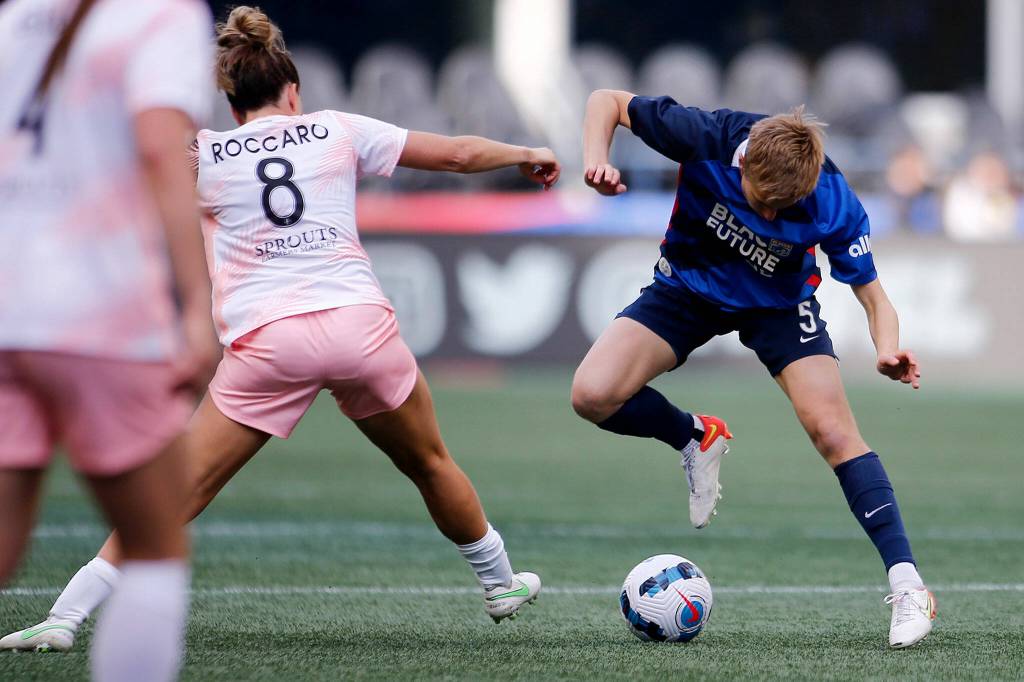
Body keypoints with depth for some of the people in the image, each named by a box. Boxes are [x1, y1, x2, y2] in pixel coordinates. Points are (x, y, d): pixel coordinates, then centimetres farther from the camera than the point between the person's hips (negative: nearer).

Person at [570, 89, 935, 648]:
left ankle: (906, 586, -11)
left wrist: (888, 349, -43)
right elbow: (608, 101, -17)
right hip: (687, 288, 1)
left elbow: (873, 295, -22)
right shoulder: (706, 138, -32)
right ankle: (696, 439, 11)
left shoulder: (834, 205, -31)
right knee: (593, 396, -19)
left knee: (834, 432, -17)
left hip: (777, 302, -1)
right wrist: (597, 161, -36)